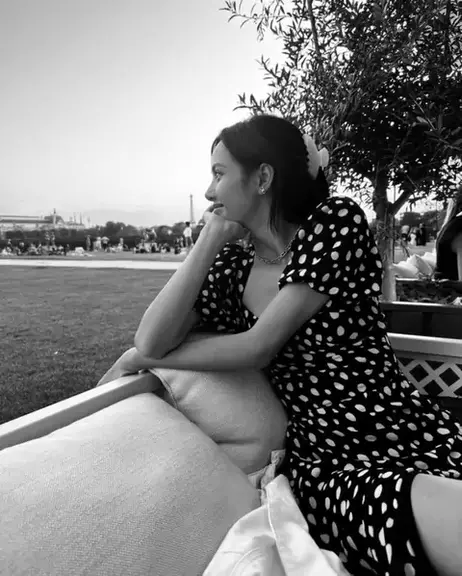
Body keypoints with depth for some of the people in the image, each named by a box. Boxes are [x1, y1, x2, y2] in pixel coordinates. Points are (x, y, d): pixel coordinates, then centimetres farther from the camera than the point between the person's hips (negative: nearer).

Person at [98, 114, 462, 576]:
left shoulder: (336, 220, -5)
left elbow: (257, 348, -10)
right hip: (326, 460, 0)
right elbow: (150, 342, -6)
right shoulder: (230, 267, 6)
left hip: (417, 434, 0)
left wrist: (140, 359, 1)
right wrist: (210, 239, -3)